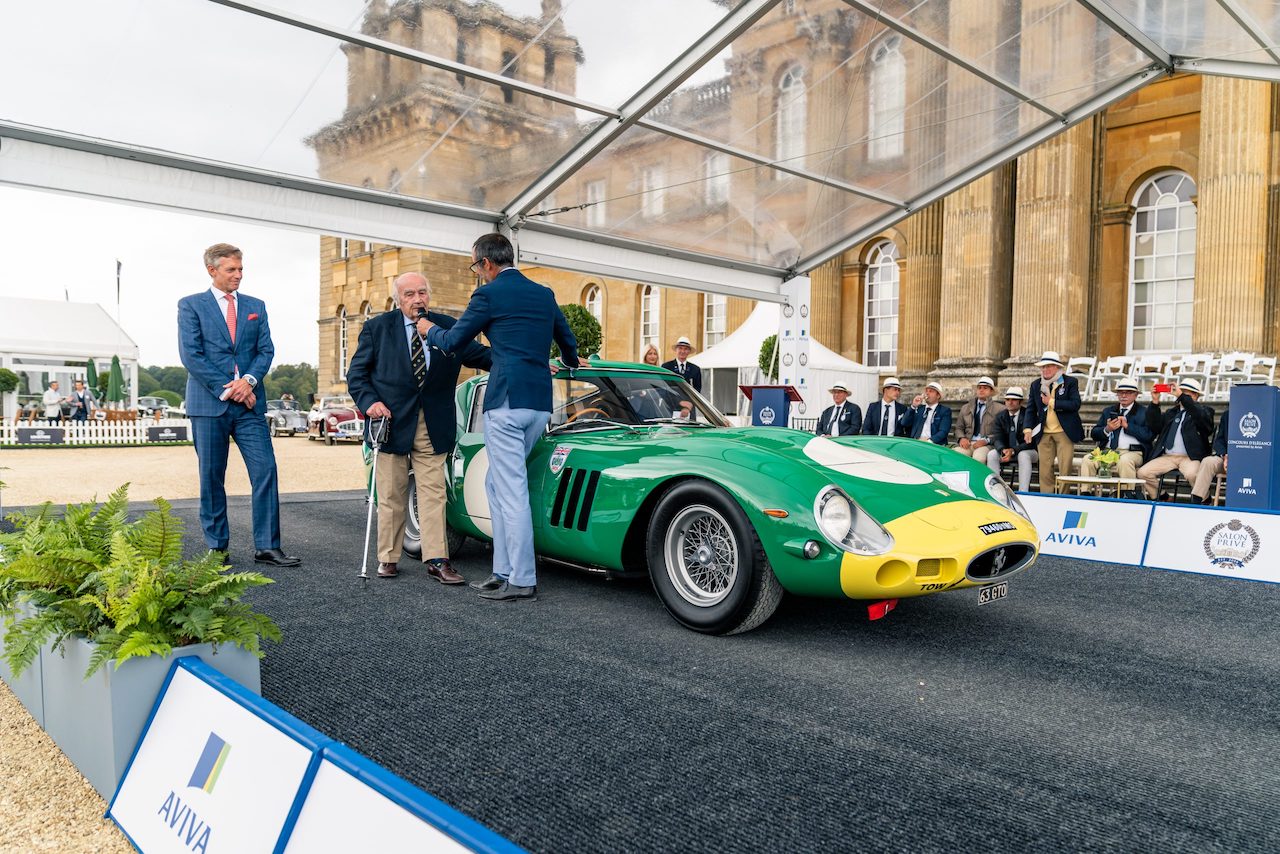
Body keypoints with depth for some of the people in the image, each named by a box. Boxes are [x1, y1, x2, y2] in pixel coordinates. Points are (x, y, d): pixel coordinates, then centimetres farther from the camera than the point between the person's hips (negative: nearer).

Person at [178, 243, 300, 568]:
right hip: (209, 404, -2)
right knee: (212, 479, 5)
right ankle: (217, 547, 16)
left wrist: (249, 380, -11)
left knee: (266, 471, -5)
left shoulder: (256, 306, 15)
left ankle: (266, 547, 1)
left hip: (249, 405, 3)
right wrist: (226, 389, -12)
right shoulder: (190, 305, 4)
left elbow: (266, 350, 8)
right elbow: (190, 355, -5)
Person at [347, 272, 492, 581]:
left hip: (433, 426, 1)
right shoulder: (377, 327, 3)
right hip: (391, 421, -1)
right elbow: (356, 373, 4)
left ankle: (437, 560, 2)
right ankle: (387, 559, 19)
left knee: (433, 494, 0)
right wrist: (369, 402, -14)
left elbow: (482, 355, 1)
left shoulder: (448, 327, 6)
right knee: (391, 496, 7)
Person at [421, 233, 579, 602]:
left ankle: (523, 581, 0)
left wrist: (429, 329, 26)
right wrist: (570, 362, 51)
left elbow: (451, 342, 4)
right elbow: (568, 341, 28)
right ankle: (504, 571, 17)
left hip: (507, 400, -7)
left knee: (512, 491, -4)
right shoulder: (544, 294, 16)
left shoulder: (489, 294, -3)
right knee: (497, 484, 16)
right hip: (541, 404, 8)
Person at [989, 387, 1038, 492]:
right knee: (991, 454, -23)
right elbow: (996, 438, -5)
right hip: (1006, 451, 4)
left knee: (1023, 455, -37)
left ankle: (1023, 493, -39)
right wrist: (1003, 450, -29)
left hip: (1028, 451, -4)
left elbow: (1030, 441, -18)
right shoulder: (1000, 417, 3)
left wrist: (1013, 451, -33)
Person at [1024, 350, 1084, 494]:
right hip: (1044, 433, 3)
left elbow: (1075, 404, -13)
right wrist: (1028, 429, 0)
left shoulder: (1070, 382, -1)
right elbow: (1031, 409, 13)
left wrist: (1052, 402, -14)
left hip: (1064, 432, -3)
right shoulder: (1036, 385, 10)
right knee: (1045, 469, 3)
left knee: (1065, 469, -1)